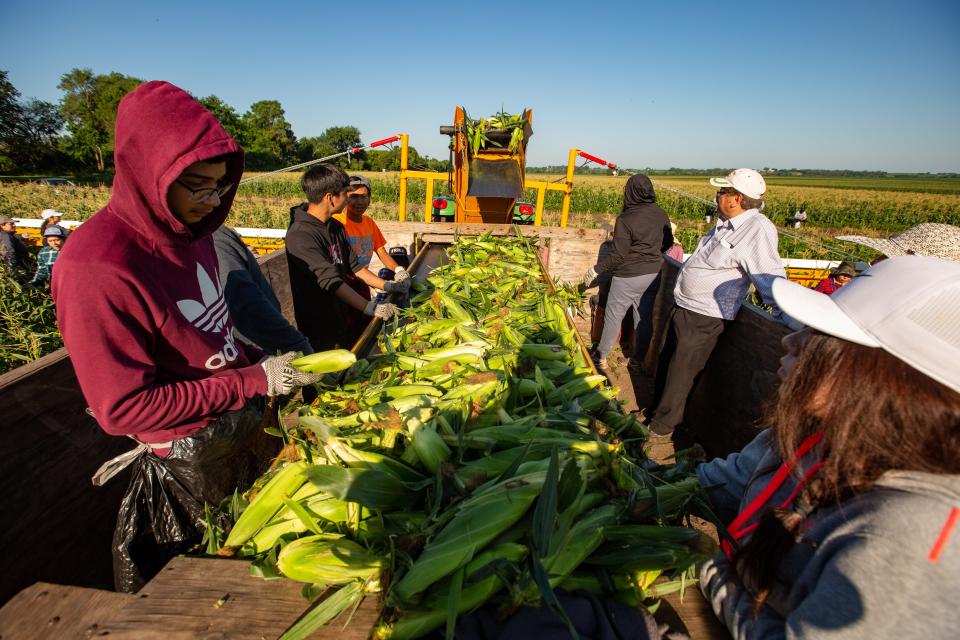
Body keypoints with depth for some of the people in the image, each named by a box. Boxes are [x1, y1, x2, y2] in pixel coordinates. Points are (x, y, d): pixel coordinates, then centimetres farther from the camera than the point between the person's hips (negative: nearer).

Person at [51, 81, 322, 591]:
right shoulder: (95, 269, -26)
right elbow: (123, 408, -22)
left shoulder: (189, 232, -2)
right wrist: (255, 380, -23)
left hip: (254, 426, 7)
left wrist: (266, 363, -3)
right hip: (193, 463, -7)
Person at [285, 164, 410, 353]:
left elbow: (353, 266, 11)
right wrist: (371, 308, -33)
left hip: (343, 321, 8)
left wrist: (388, 286, 4)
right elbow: (330, 281, -29)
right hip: (320, 332, -8)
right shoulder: (300, 236, -22)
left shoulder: (336, 226, 6)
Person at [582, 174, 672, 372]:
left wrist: (596, 269, -7)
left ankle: (602, 357, 19)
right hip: (653, 275, 6)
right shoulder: (661, 214, 0)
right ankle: (641, 358, 28)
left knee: (613, 316, 8)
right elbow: (667, 243, 12)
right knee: (645, 317, 15)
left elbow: (619, 255, -18)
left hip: (628, 277, -5)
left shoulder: (625, 219, -18)